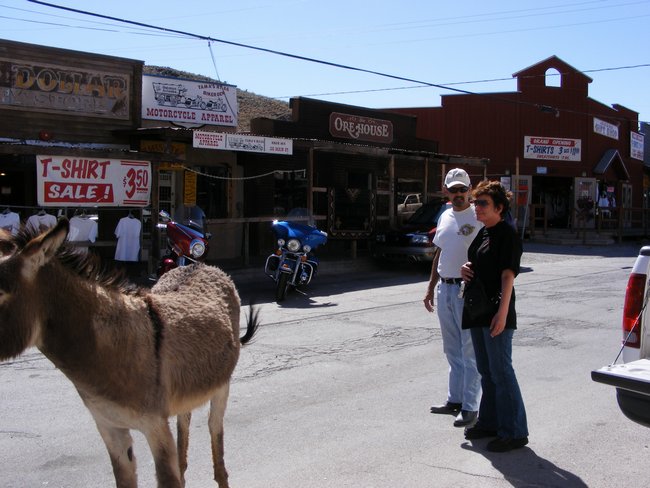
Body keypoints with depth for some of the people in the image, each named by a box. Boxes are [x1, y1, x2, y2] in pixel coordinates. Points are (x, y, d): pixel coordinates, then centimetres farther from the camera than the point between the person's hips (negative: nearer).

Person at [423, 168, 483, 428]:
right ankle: (455, 400, 26)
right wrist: (430, 288, 20)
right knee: (452, 350, 15)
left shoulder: (478, 218, -10)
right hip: (445, 289, 8)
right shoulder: (445, 217, 14)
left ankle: (470, 407, 4)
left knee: (470, 351, -2)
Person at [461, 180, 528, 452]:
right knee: (486, 371, 16)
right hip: (478, 312, 9)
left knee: (501, 372, -5)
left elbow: (508, 276, -19)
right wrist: (465, 269, 4)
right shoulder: (481, 234, 15)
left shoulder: (507, 235, -12)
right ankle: (489, 422, 28)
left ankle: (514, 432, 2)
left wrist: (502, 312, -25)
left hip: (496, 313, -9)